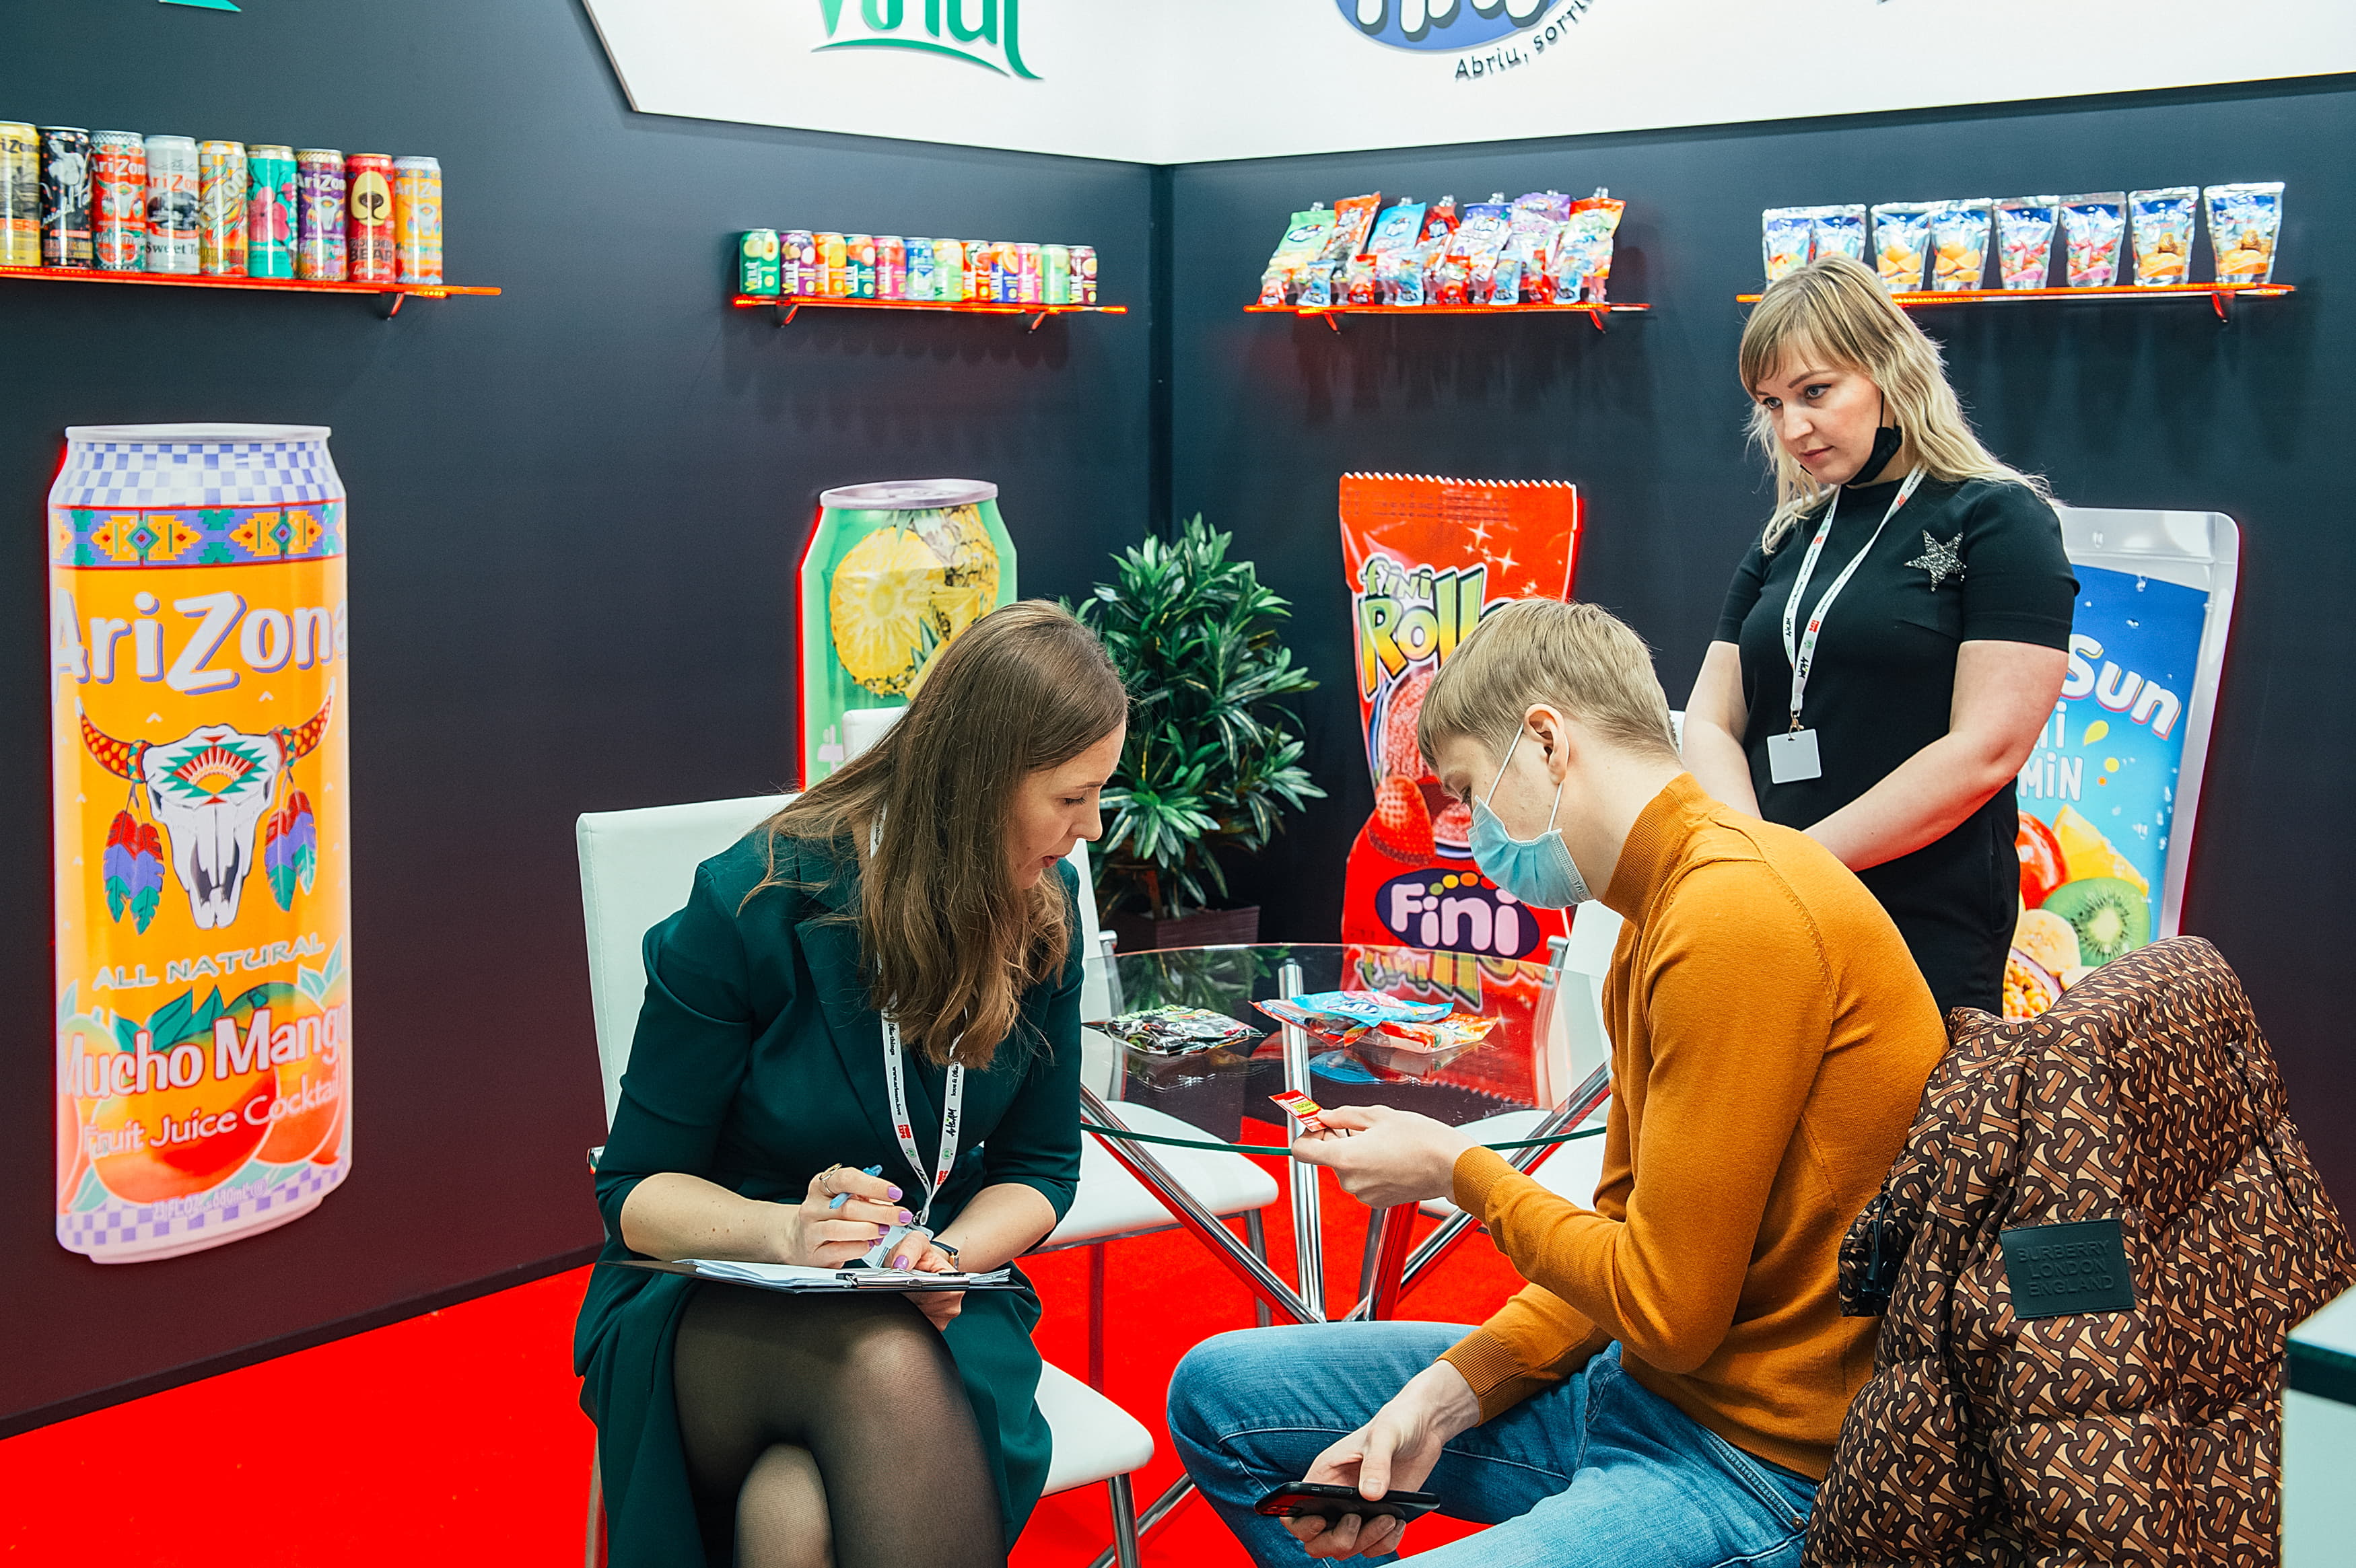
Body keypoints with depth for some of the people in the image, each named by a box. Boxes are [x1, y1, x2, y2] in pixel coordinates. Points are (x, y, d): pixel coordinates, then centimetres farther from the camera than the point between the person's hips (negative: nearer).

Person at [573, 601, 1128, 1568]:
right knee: (884, 1363, -37)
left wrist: (951, 1253, -14)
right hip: (713, 1305, -1)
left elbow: (1039, 1166, 8)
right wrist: (787, 1233, -26)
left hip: (931, 1307, 2)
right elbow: (635, 1189, -6)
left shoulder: (1043, 915, -1)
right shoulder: (755, 907, -13)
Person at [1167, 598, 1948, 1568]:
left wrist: (1459, 1170, -7)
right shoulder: (1659, 914, 10)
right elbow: (1625, 1232, 11)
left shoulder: (1741, 914, -23)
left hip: (1763, 1462, -10)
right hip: (1636, 1379, 10)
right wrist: (1441, 1397, -2)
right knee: (1218, 1391, 11)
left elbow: (1668, 1308, -22)